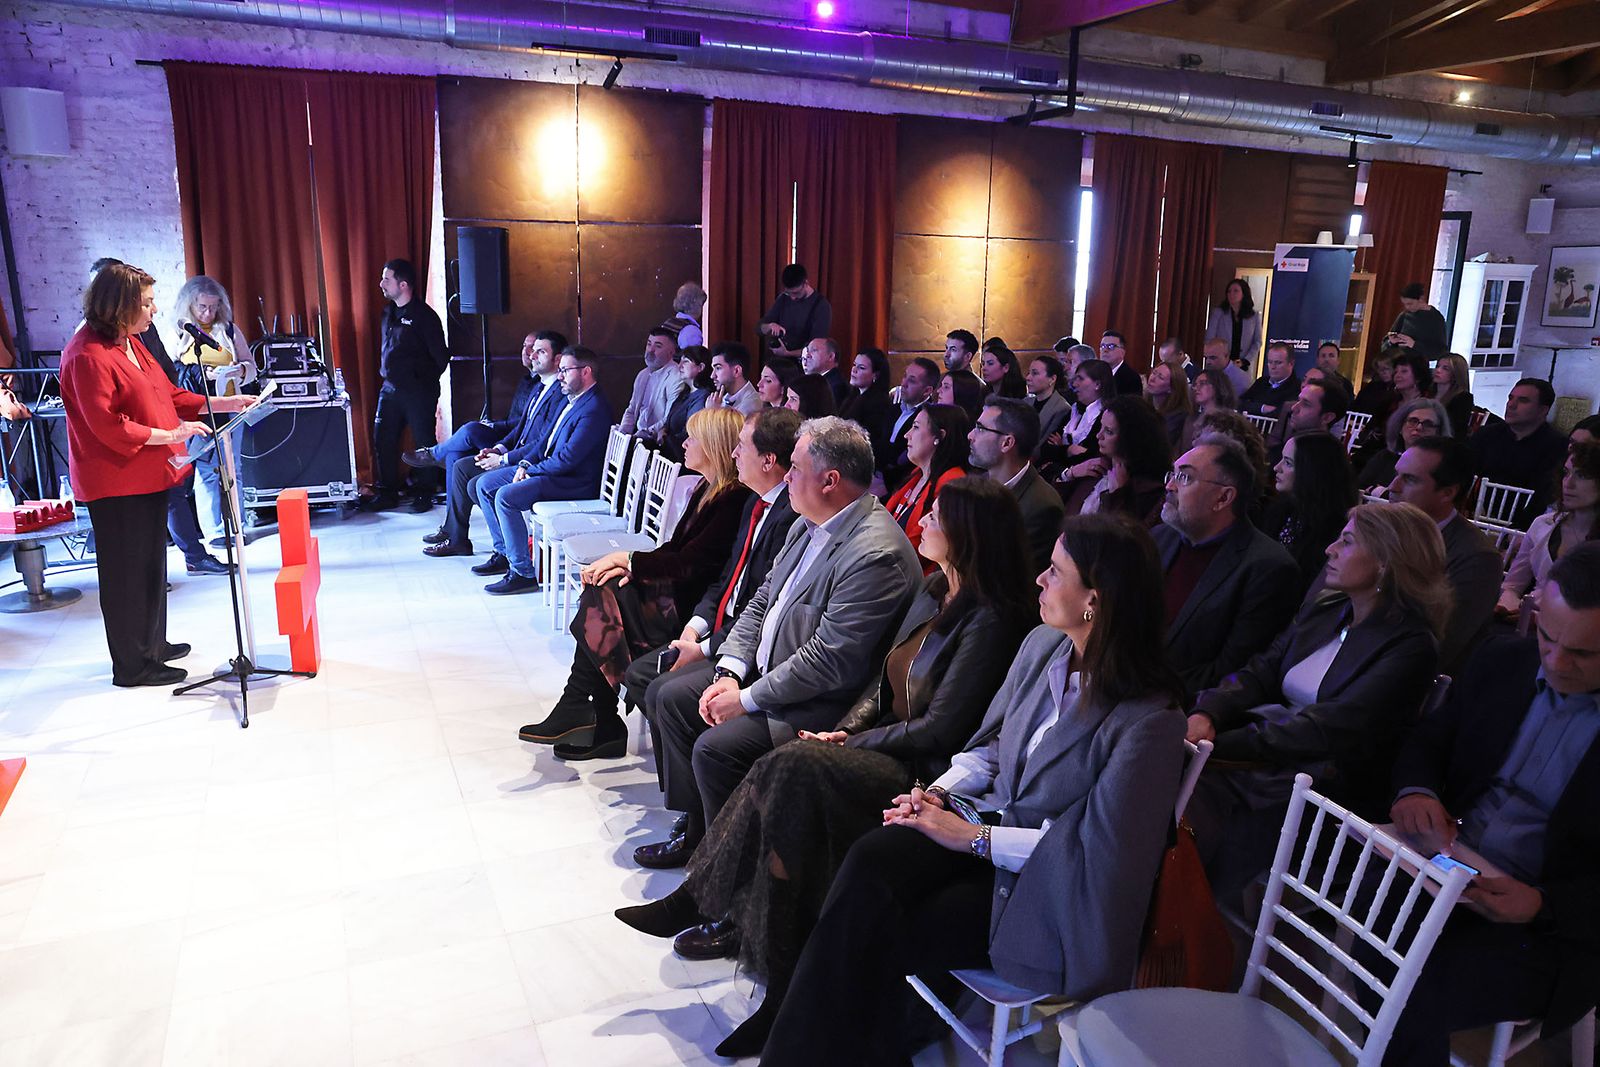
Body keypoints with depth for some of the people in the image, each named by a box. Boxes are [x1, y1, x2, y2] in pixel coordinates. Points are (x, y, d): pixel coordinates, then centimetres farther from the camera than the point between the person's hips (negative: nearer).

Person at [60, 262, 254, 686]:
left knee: (151, 563, 19)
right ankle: (132, 666, 11)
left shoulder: (130, 344, 11)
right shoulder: (87, 356, -19)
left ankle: (152, 644, 34)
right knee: (127, 572, 0)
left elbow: (167, 393, 16)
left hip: (148, 475, 10)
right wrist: (168, 435, -25)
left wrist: (217, 403, 7)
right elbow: (107, 426, -23)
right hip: (116, 483, -10)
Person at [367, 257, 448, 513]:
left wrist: (424, 380, -1)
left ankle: (424, 494, 13)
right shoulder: (388, 312, 11)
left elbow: (441, 357, -10)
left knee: (424, 442, 2)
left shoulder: (424, 315, -12)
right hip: (390, 389, 8)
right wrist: (386, 373, 15)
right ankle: (387, 494, 17)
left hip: (418, 392, -7)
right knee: (383, 440, 7)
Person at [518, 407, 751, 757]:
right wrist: (629, 566, -3)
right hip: (675, 590, 9)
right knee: (601, 589, -11)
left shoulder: (733, 498, -16)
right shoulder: (708, 488, 13)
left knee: (601, 600, -16)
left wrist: (626, 559, -10)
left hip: (691, 604, -9)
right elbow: (674, 548, 14)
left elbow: (689, 563, -19)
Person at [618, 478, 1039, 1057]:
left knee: (793, 767, -26)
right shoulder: (934, 591, 9)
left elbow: (939, 730, -19)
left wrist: (850, 744, -12)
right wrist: (842, 730, -1)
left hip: (927, 772, -8)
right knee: (786, 770, -17)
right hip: (888, 746, 8)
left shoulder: (990, 619, -17)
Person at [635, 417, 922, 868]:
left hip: (823, 702, -10)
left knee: (715, 747, -24)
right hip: (766, 669, 10)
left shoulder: (876, 555, -27)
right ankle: (697, 830, 19)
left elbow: (828, 662, -27)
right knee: (668, 695, 9)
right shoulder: (809, 525, 4)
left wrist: (745, 699, -19)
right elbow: (761, 602, 10)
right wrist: (728, 672, -3)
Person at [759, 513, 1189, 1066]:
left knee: (869, 934, -23)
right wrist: (940, 791, -5)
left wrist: (975, 838, -17)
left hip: (1039, 890, -5)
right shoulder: (1042, 646, 1)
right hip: (986, 821, 6)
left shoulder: (1148, 723, -21)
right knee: (869, 861, -26)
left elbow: (1094, 848, -18)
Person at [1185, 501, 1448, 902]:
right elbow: (1259, 674, 7)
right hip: (1261, 758, 6)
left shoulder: (1411, 646, -7)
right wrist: (1208, 715, -15)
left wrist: (1223, 743, -24)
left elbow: (1332, 727, -18)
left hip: (1325, 784, -6)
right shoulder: (1321, 613, 14)